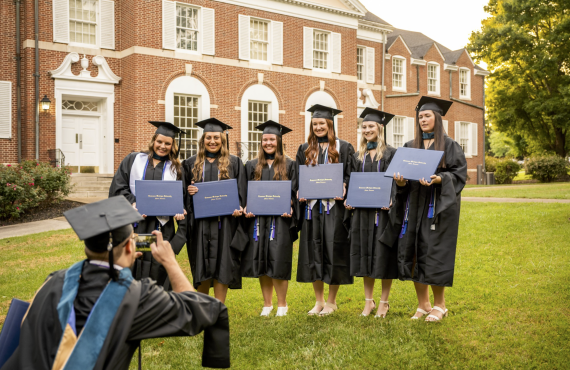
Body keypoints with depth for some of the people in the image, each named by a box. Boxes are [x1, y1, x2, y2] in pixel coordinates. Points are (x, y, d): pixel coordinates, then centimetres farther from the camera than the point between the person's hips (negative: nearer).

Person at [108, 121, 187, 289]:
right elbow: (118, 187, 3)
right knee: (130, 266, 0)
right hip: (133, 223, 0)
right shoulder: (133, 160, 9)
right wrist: (132, 204, -11)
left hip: (161, 226, 0)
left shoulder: (175, 169, 11)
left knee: (157, 270, 0)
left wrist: (178, 210, -12)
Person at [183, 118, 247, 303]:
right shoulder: (191, 164, 11)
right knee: (202, 265, 4)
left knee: (222, 263, -2)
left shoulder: (234, 163, 8)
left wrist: (239, 208, -12)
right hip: (200, 221, 1)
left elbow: (242, 190, 4)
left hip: (224, 220, -1)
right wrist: (188, 191, -9)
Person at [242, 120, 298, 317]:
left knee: (278, 261, -6)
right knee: (261, 262, 5)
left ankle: (282, 304, 9)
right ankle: (267, 303, 17)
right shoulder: (252, 166, 13)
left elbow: (294, 192, 2)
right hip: (258, 219, 3)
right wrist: (246, 208, -6)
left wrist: (288, 207, -15)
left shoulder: (288, 165, 6)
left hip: (280, 219, -3)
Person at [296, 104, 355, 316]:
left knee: (334, 250, -2)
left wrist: (343, 191, -17)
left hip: (334, 206, -3)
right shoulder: (305, 150, 13)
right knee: (313, 251, 5)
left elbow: (350, 175, 1)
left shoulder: (344, 148, 4)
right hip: (311, 206, 3)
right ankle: (319, 301, 17)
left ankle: (331, 301, 12)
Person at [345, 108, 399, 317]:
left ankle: (384, 302, 12)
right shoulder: (358, 156, 13)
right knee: (365, 255, 7)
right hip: (362, 211, 5)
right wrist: (349, 201, -1)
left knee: (383, 256, 0)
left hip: (383, 211, -4)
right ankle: (369, 301, 18)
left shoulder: (390, 154, -1)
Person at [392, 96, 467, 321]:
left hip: (438, 207, -5)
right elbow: (403, 173, 14)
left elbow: (459, 174, -6)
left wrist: (439, 179, -22)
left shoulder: (449, 145, 0)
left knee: (435, 254, -5)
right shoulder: (410, 147, 13)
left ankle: (439, 305, 11)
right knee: (415, 253, 3)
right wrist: (401, 181, -8)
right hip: (414, 206, 5)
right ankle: (422, 304, 16)